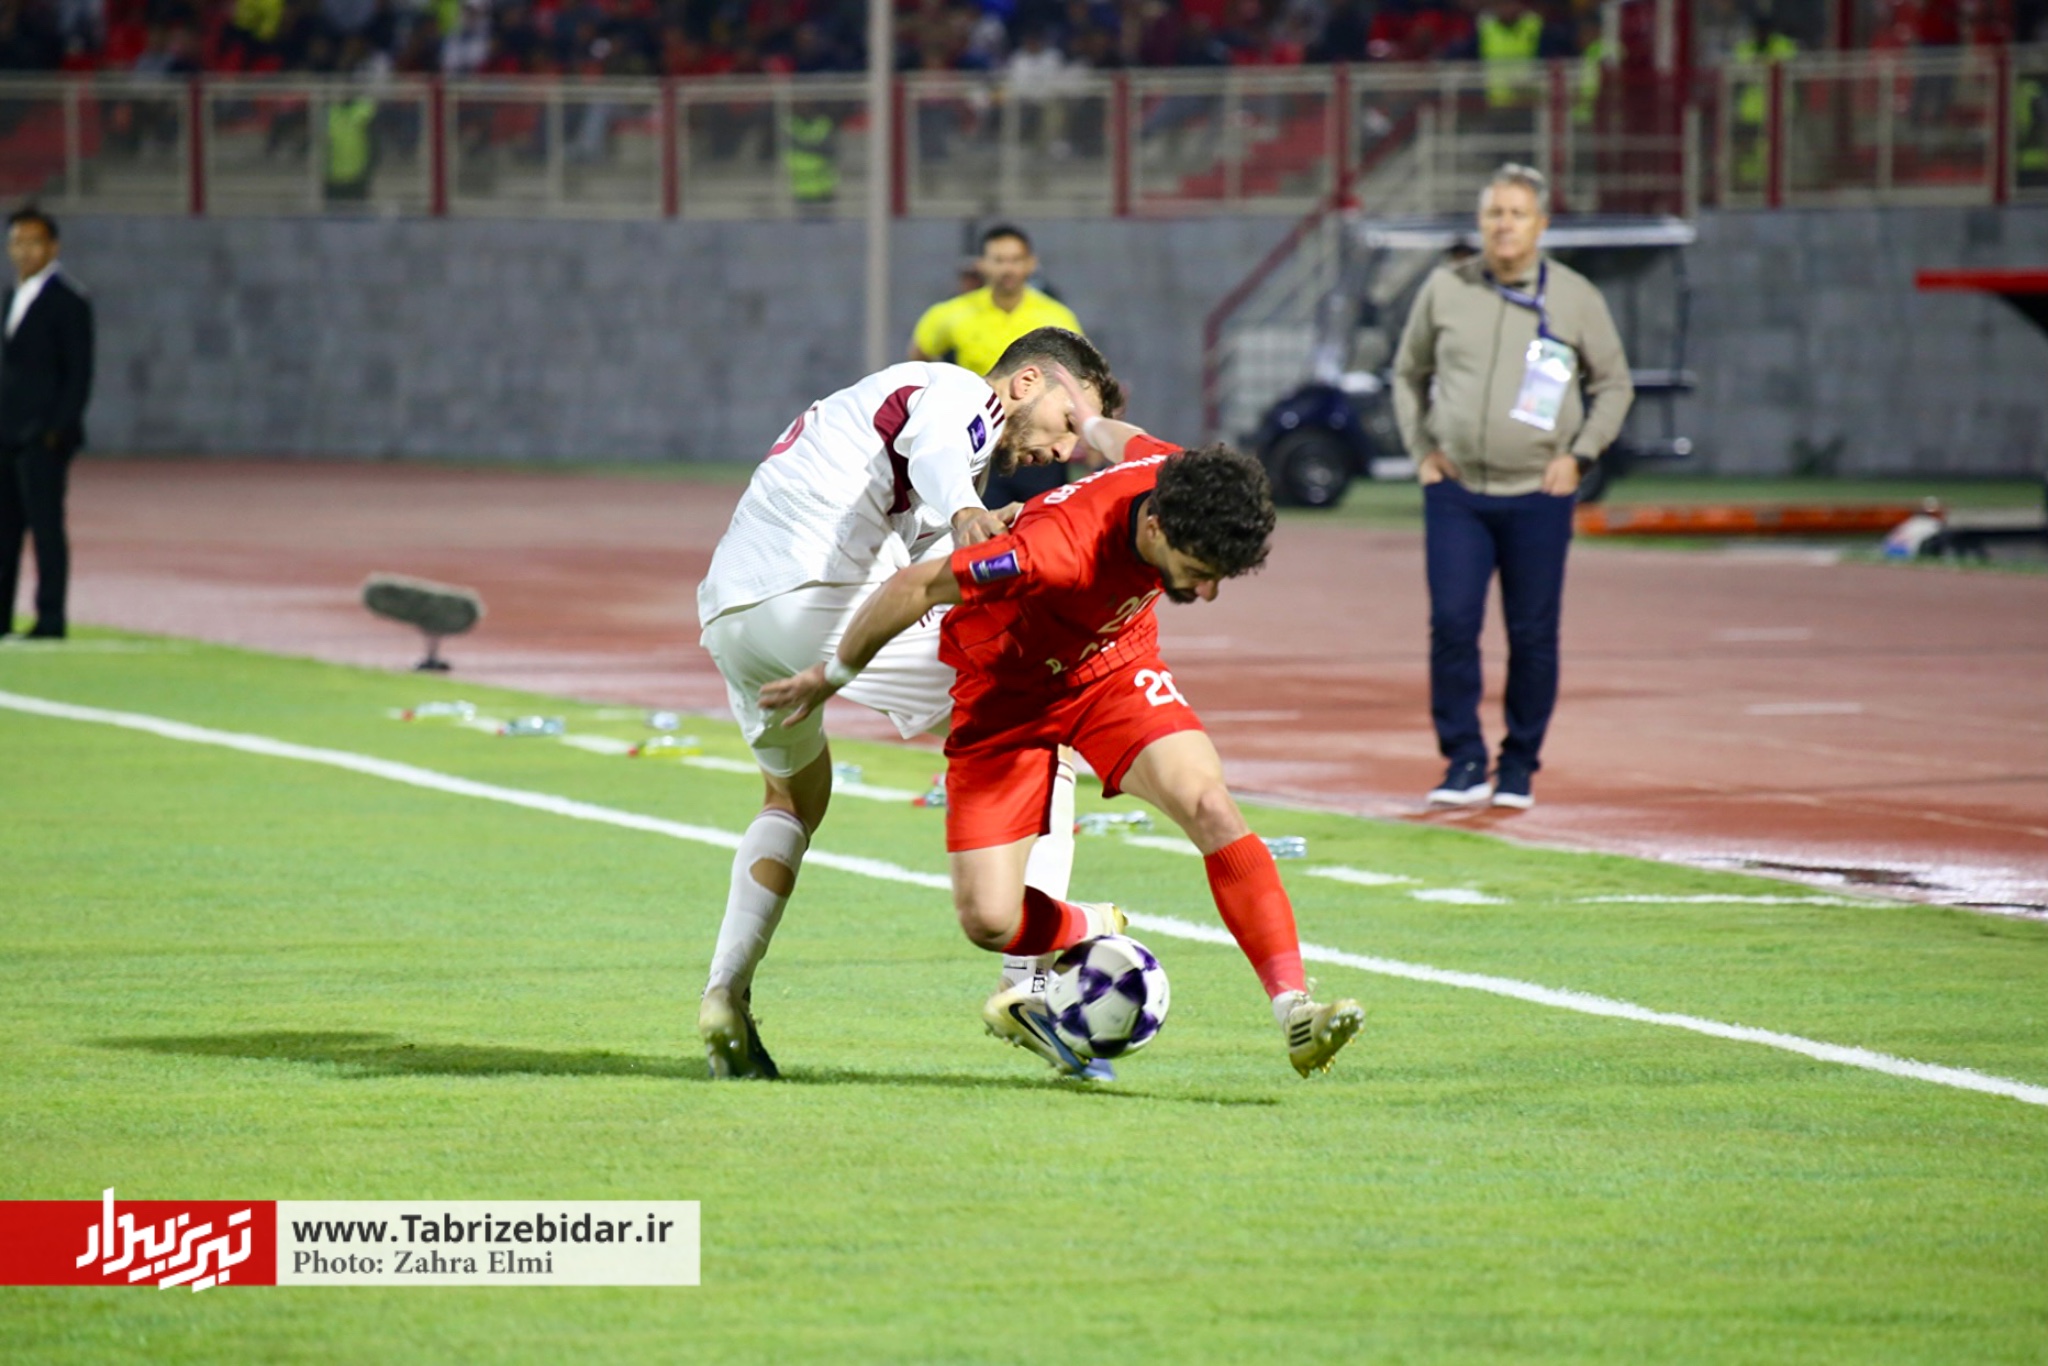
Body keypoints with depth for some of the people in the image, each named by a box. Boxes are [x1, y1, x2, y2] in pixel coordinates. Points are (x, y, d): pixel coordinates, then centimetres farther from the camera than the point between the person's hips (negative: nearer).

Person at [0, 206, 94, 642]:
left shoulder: (68, 301, -7)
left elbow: (79, 374, -10)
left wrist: (57, 430, -16)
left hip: (44, 437, -8)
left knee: (45, 525, -7)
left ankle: (50, 618, -5)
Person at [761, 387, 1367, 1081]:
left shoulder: (1184, 482, -23)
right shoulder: (1061, 549, -42)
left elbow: (1121, 440, 4)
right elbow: (912, 587, -30)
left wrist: (1086, 416, 29)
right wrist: (831, 678, -15)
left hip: (1114, 665, 4)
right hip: (1003, 687, -4)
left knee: (1208, 804, -23)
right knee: (988, 920, -11)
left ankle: (1293, 1008, -24)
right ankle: (1089, 934, 23)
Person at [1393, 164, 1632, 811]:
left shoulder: (1575, 297, 3)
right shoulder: (1444, 289, 6)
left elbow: (1614, 385, 12)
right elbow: (1409, 374, 18)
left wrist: (1578, 455, 0)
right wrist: (1422, 449, 7)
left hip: (1538, 496, -1)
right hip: (1455, 491, 1)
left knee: (1533, 636, 1)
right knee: (1452, 625, -9)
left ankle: (1518, 767, 12)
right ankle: (1464, 762, -1)